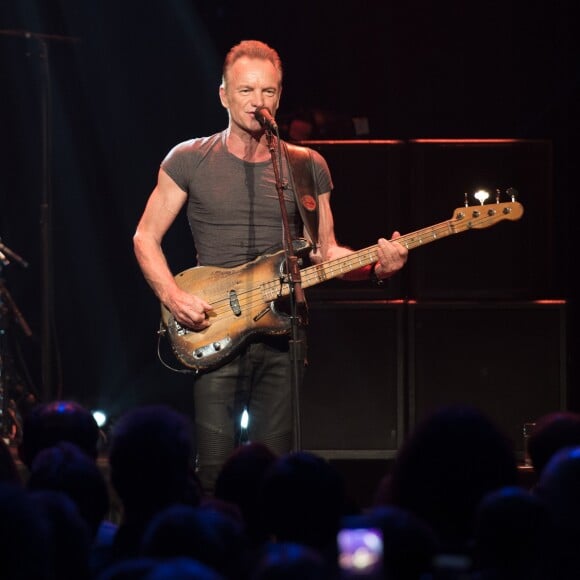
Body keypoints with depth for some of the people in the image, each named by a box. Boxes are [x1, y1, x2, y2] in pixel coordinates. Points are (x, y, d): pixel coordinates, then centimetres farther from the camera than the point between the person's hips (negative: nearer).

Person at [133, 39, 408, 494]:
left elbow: (324, 252, 11)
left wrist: (376, 266, -9)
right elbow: (147, 238, 5)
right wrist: (174, 297, -12)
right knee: (215, 472, -8)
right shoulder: (189, 160, 1)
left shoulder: (307, 166, 7)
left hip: (282, 333, 2)